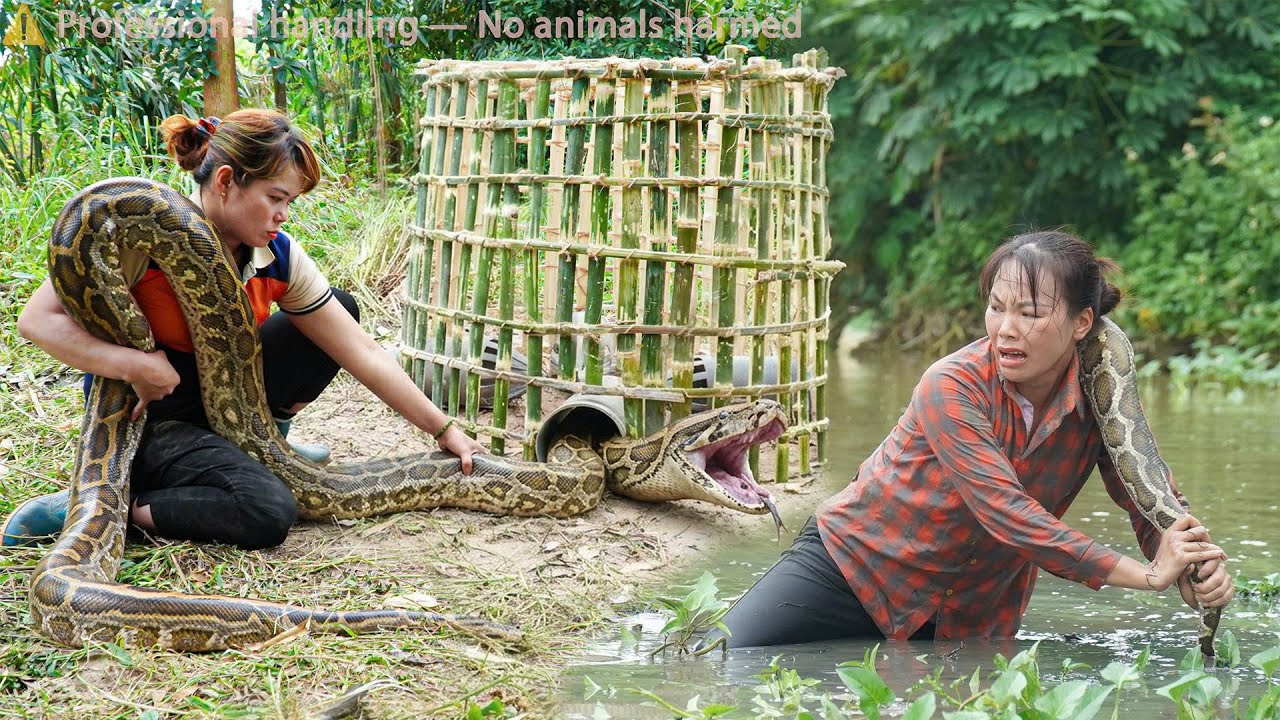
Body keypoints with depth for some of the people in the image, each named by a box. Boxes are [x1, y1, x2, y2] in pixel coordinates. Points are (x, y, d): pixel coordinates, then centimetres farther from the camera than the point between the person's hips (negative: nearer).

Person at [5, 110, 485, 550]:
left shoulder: (278, 255, -8)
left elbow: (362, 353, -3)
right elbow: (37, 320, -26)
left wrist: (444, 430, -4)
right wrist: (136, 367, -35)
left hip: (224, 399, 7)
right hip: (146, 417, -7)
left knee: (341, 308, 4)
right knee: (267, 512, -31)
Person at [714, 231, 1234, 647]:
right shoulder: (953, 388, -24)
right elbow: (1007, 516, -33)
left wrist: (1197, 567, -32)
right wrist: (1146, 574, -35)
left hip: (964, 615, 4)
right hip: (854, 560, -4)